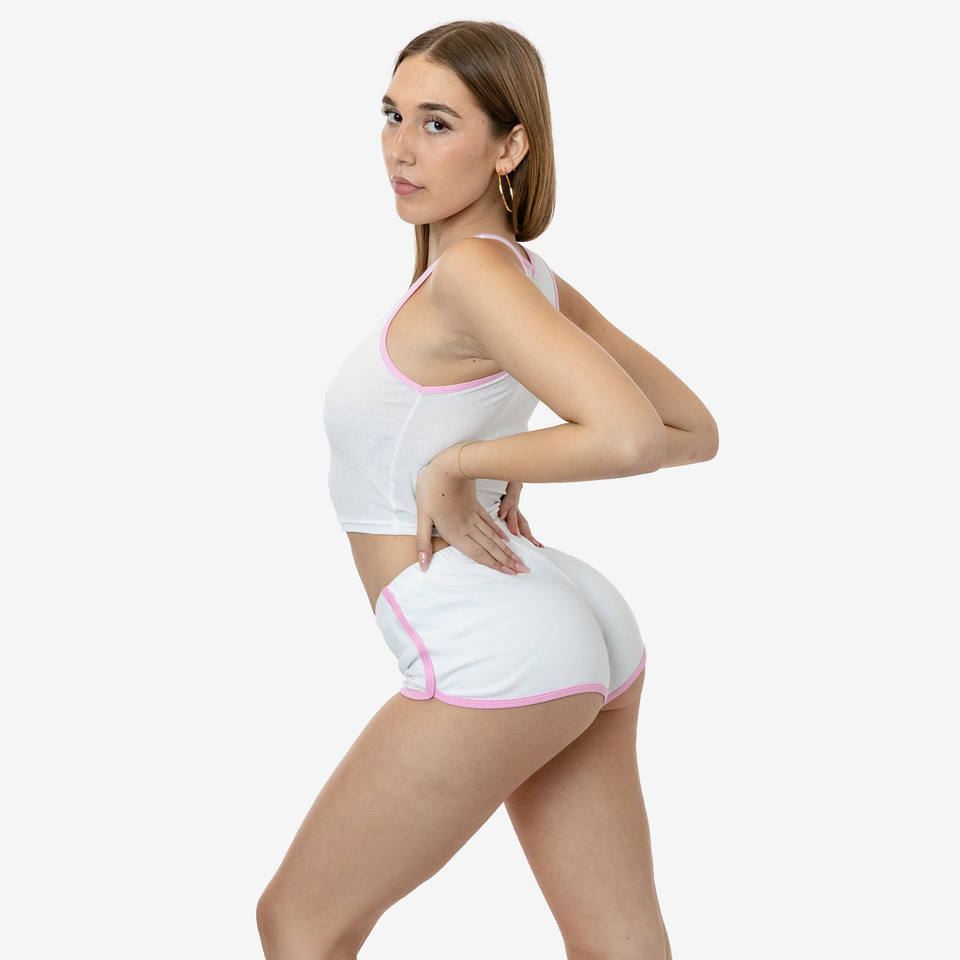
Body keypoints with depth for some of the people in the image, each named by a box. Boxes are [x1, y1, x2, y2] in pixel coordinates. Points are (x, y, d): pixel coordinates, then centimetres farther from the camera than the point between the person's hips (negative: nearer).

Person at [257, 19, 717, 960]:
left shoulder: (476, 268, -14)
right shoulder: (535, 277, 11)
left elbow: (632, 437, -26)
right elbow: (696, 433, 15)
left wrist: (460, 464, -13)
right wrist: (517, 462, 9)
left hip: (492, 653, -9)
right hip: (584, 635, 9)